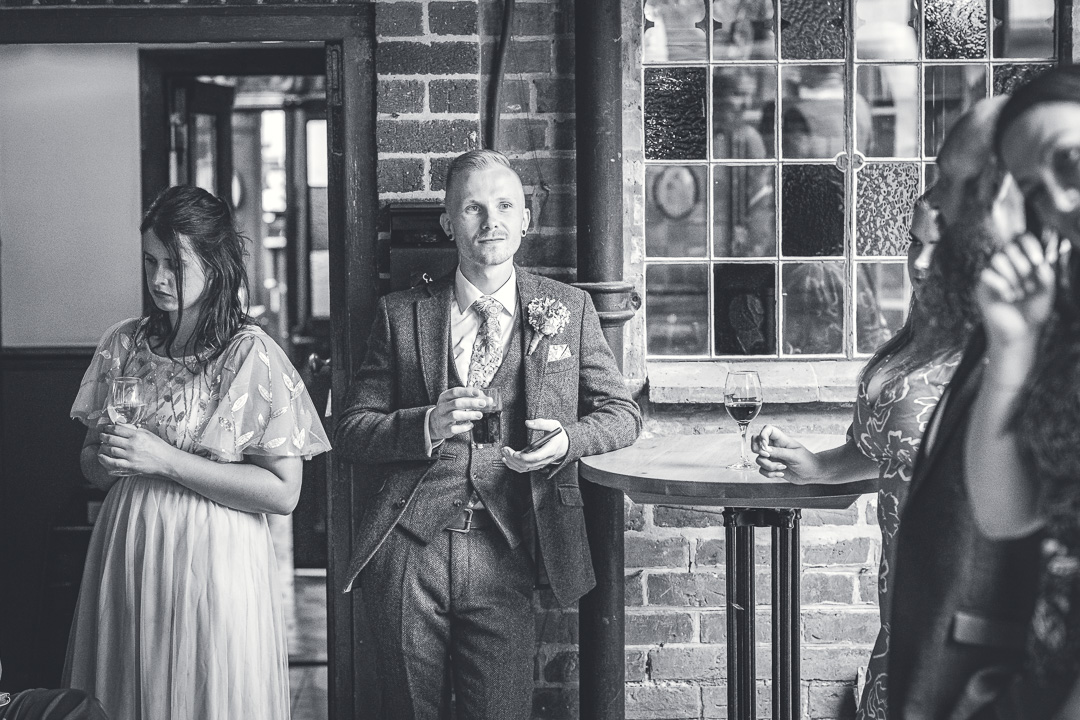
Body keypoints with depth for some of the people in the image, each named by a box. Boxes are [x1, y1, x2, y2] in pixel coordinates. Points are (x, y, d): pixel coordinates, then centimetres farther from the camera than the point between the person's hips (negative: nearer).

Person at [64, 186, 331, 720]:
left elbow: (282, 493, -14)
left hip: (211, 560, -4)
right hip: (126, 551, 5)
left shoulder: (252, 356, -9)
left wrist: (166, 460, -18)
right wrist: (106, 458, -9)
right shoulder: (124, 345, 5)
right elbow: (90, 465, 15)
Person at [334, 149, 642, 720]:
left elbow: (621, 411, 13)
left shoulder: (569, 309, 10)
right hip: (407, 549, 0)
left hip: (504, 556, 0)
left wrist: (568, 440, -9)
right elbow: (350, 431, 6)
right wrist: (427, 425, -14)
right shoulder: (401, 314, 9)